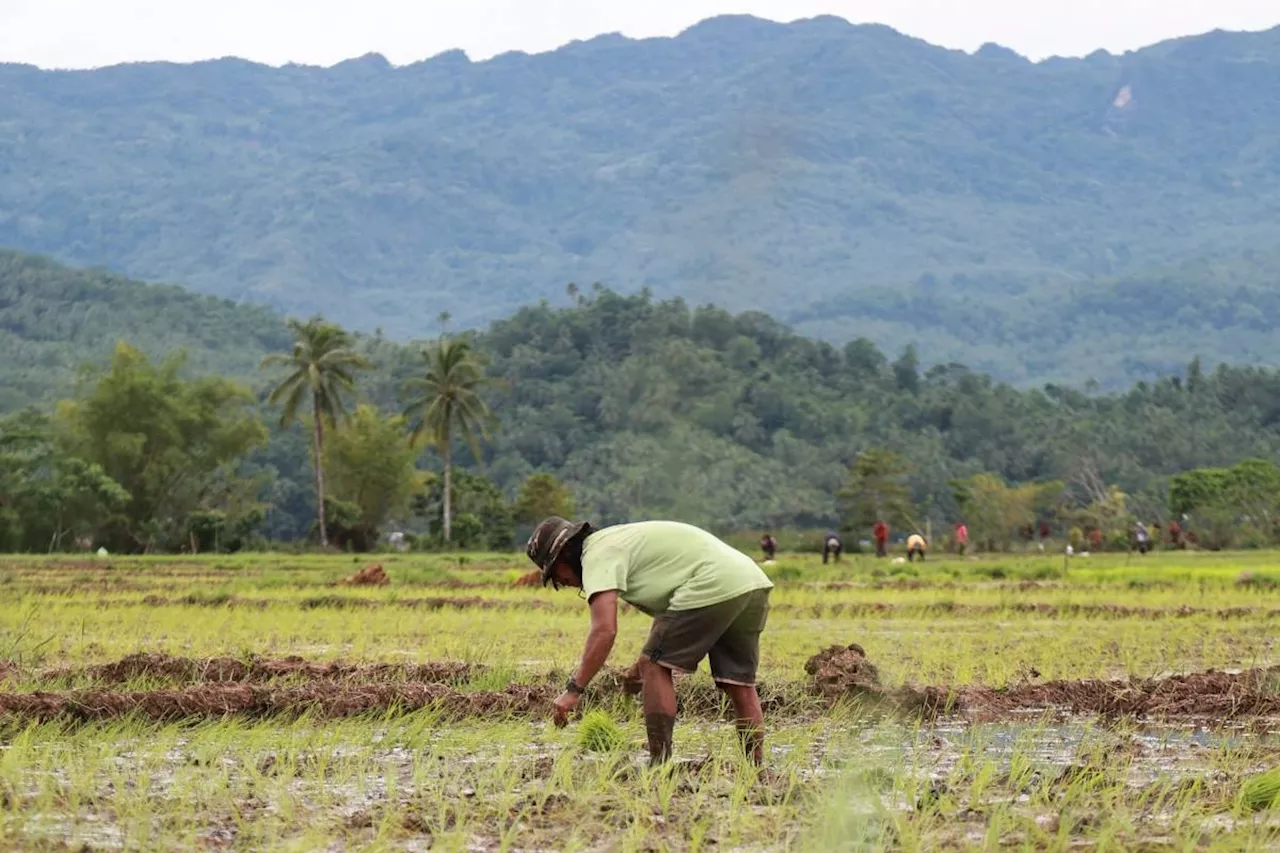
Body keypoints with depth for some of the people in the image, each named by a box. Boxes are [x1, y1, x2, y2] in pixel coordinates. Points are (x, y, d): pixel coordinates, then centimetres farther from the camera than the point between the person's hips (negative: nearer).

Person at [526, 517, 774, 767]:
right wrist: (642, 666, 28)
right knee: (740, 683, 13)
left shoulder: (598, 555, -2)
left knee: (655, 666, -1)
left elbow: (605, 631, -16)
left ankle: (660, 765, -3)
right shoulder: (618, 541, 29)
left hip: (712, 587, -10)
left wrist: (573, 690, -14)